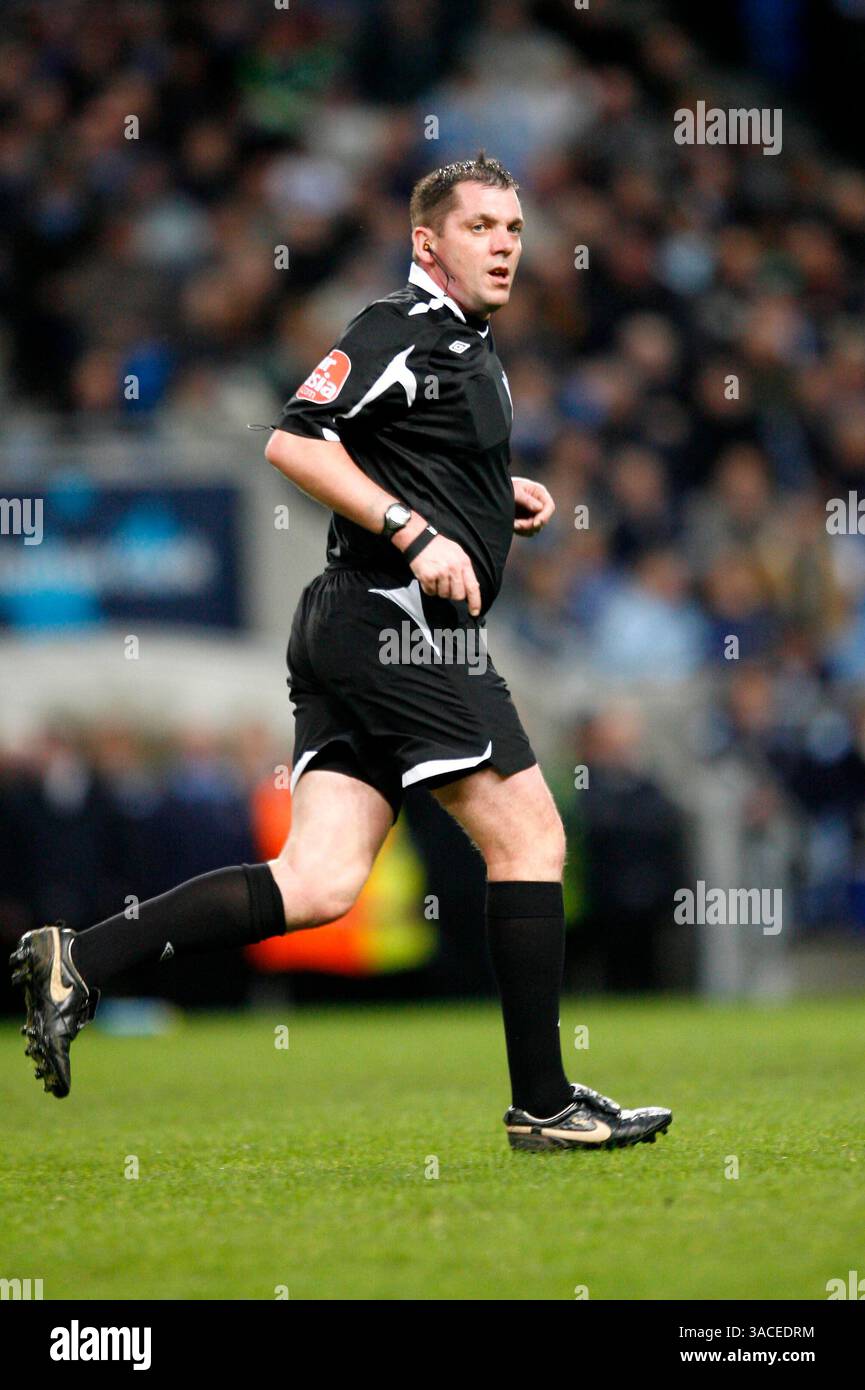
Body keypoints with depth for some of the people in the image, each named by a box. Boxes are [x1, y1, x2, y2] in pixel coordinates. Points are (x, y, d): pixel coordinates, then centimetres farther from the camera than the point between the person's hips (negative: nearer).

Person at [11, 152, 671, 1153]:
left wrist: (501, 499, 18)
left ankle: (77, 963, -8)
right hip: (398, 623, -10)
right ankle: (543, 1105, 0)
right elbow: (294, 441, -18)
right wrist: (417, 533, -22)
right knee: (529, 839, -4)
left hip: (348, 633, 10)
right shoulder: (401, 329, -8)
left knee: (319, 884, -1)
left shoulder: (469, 346, 23)